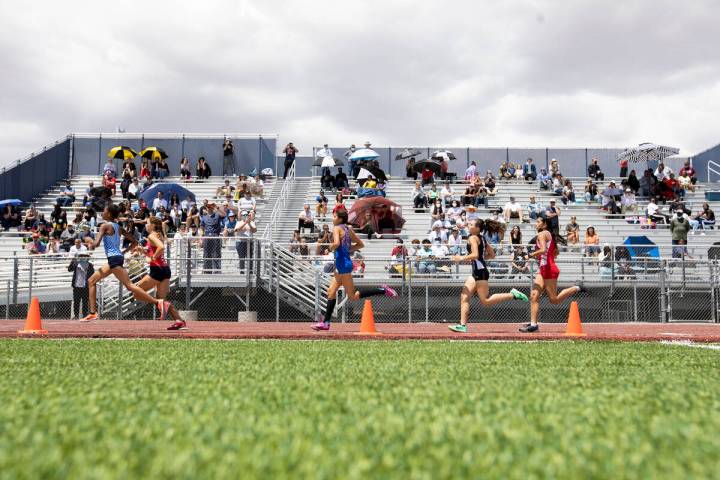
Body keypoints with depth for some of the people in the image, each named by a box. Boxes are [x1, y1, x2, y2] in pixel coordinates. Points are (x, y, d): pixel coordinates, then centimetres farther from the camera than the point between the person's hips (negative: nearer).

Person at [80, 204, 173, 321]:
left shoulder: (105, 226, -7)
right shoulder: (118, 227, 15)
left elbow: (96, 244, -17)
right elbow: (134, 242, 17)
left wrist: (91, 243, 4)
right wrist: (124, 252, 19)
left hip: (114, 259, -10)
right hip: (117, 256, 10)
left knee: (129, 285, -16)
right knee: (91, 281, 15)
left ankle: (159, 302, -23)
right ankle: (93, 313, 14)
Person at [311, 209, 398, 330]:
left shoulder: (336, 228, -10)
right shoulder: (348, 229, 14)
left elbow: (336, 243, -29)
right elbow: (360, 244, 19)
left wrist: (331, 247, -8)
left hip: (343, 264, -9)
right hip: (342, 264, 9)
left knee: (353, 296, -4)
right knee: (331, 291, 11)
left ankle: (383, 290, -6)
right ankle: (326, 322, 13)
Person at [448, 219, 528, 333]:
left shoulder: (473, 238, -10)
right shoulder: (482, 238, 16)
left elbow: (475, 255, -23)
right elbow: (492, 255, 20)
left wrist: (462, 258, -12)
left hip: (480, 271, -10)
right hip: (476, 272, 10)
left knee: (485, 301, -5)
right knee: (464, 297, 4)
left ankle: (513, 294, -1)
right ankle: (463, 325, 1)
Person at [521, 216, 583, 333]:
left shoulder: (541, 234, -10)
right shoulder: (549, 234, 19)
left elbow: (543, 250, -25)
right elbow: (556, 252, 26)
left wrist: (531, 255, -13)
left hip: (549, 270, -10)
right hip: (543, 270, 10)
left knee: (554, 300, -3)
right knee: (534, 296, 1)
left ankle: (576, 289, 5)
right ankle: (533, 324, -1)